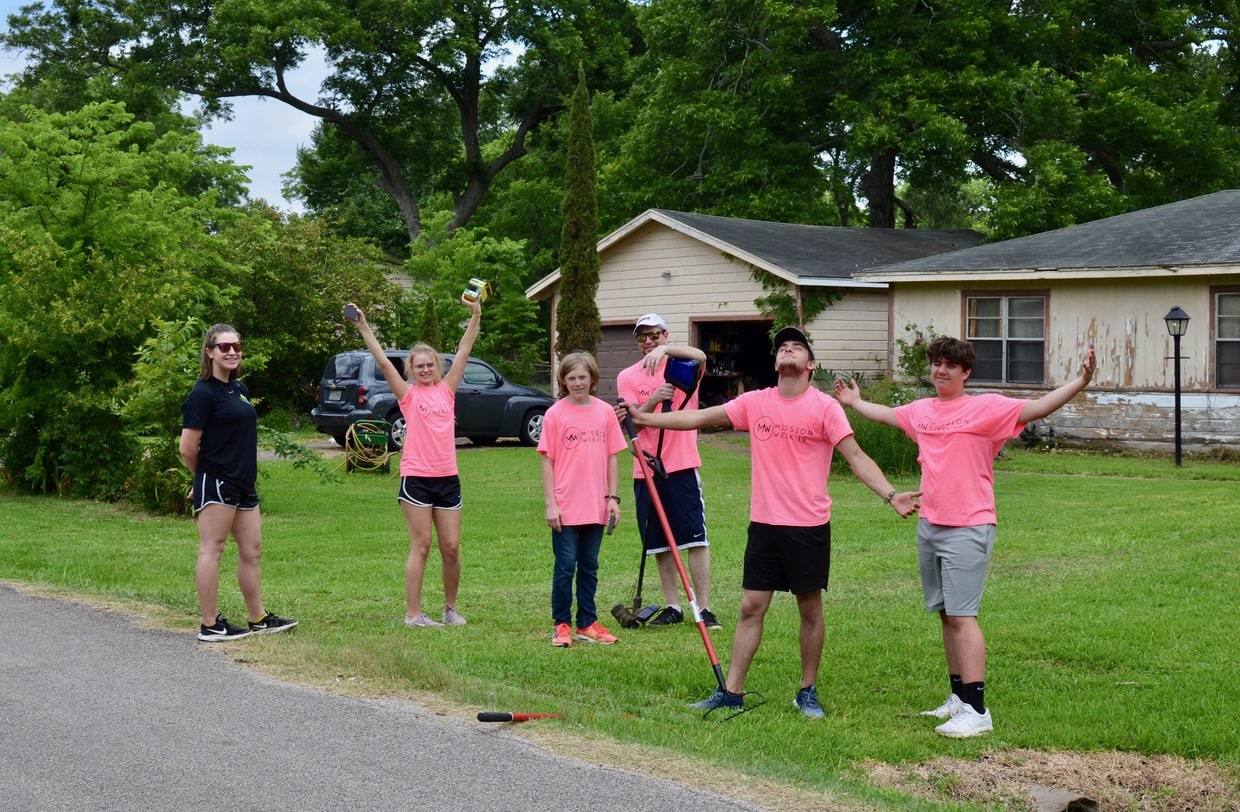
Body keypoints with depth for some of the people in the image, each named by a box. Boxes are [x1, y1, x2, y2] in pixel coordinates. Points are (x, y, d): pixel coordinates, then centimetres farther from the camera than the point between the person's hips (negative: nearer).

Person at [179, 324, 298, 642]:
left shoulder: (239, 389, 14)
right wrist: (207, 475, 3)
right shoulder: (204, 393, -12)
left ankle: (259, 619, 25)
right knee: (211, 550, -4)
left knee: (251, 550, 14)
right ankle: (211, 625, 0)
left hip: (243, 484, 9)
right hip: (216, 484, -9)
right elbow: (188, 449, -13)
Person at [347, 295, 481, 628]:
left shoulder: (446, 390, 10)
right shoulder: (408, 394, 2)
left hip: (448, 478, 3)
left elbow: (463, 353, 6)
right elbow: (383, 362, -6)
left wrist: (476, 316, 0)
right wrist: (364, 329, -12)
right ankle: (413, 613, 5)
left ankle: (451, 608, 20)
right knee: (420, 546, -1)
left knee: (451, 547, 5)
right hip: (416, 478, -3)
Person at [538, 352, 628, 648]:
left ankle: (587, 623, 19)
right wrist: (550, 503, -8)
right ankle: (561, 624, 11)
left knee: (589, 567, 11)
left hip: (596, 508, 3)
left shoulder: (606, 412, 4)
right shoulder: (555, 414, -4)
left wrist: (613, 497, 3)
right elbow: (547, 460, -3)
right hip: (565, 509, -3)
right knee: (565, 566, 1)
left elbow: (612, 457, 8)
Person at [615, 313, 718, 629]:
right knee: (660, 544, 8)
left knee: (696, 539, -7)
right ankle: (672, 607, 16)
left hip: (682, 466, -3)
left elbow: (700, 357, -23)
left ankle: (704, 608, -4)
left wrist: (665, 350, -38)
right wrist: (653, 400, -22)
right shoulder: (628, 377, 7)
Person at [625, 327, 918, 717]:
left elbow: (856, 456, -11)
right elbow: (700, 417, 7)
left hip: (809, 526, -3)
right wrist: (647, 418, 5)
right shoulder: (755, 402, 3)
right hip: (764, 524, 3)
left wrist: (891, 495, -23)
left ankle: (808, 692, 20)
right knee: (751, 607, 5)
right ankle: (731, 691, 10)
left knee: (810, 608, 7)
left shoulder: (824, 407, -7)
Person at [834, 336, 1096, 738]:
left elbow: (1036, 407, -17)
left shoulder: (986, 407, -7)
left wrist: (1079, 381, -29)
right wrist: (855, 402, 49)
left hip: (968, 530, -7)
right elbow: (887, 414, 33)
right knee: (946, 614, 12)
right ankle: (959, 696, 21)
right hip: (929, 525, 7)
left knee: (962, 615, -11)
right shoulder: (921, 410, 12)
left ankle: (977, 711, -11)